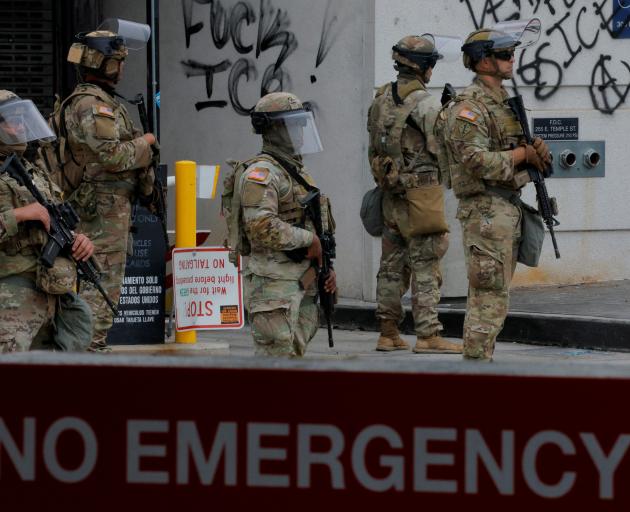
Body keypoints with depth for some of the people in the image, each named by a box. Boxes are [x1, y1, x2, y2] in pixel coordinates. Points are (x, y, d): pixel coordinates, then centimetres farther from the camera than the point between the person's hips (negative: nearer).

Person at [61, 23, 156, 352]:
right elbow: (111, 155, -25)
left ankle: (89, 348, 18)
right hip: (105, 205, -11)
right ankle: (91, 348, -10)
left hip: (101, 204, 11)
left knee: (95, 279, 14)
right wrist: (144, 143, -10)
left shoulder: (102, 101, 16)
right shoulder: (93, 105, -17)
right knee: (104, 282, -9)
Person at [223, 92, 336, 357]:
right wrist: (309, 239, -16)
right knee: (276, 359, -13)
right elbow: (262, 227, -25)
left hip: (304, 285, 9)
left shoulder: (298, 171, 20)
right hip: (274, 285, -9)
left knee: (294, 354, 9)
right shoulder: (260, 172, -12)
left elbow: (316, 225, 28)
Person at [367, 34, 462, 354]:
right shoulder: (425, 104, -14)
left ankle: (388, 334, 14)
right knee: (425, 267, -6)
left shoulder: (381, 100, 10)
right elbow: (442, 150, -14)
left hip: (390, 194, 7)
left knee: (392, 266, 12)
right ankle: (428, 335, -9)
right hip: (421, 192, -7)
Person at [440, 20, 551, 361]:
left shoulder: (505, 102, 17)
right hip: (485, 210, -10)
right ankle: (477, 359, -8)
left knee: (496, 292, 12)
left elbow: (525, 151, 22)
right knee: (489, 294, -10)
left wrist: (537, 150, -1)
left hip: (508, 208, 10)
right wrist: (520, 154, -13)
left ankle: (482, 359, 17)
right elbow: (476, 160, -23)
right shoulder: (469, 107, -13)